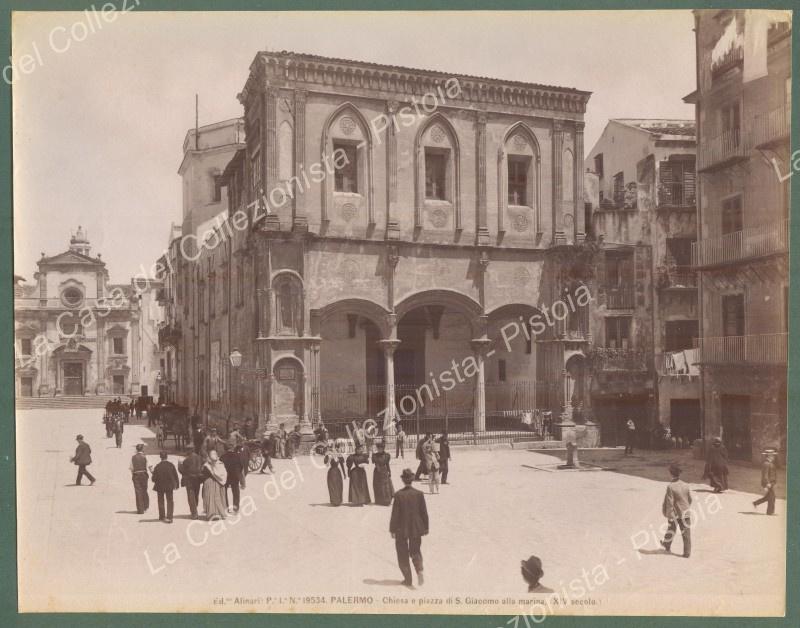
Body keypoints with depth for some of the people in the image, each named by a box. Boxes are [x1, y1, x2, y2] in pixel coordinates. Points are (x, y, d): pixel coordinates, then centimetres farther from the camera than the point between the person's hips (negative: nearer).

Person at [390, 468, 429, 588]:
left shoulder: (398, 495, -14)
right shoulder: (419, 494, -7)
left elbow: (395, 514, -10)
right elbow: (424, 512, -1)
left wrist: (392, 529, -1)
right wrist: (426, 527, 11)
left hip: (401, 530, -2)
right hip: (416, 529, 2)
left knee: (403, 554, 13)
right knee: (415, 551, 18)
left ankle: (408, 579, 16)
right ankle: (419, 570, -8)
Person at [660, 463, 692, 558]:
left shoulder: (670, 486, -20)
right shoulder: (685, 485, -5)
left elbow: (670, 502, -18)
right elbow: (690, 499, 6)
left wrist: (669, 515, -10)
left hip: (675, 513, -2)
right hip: (685, 512, 3)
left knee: (671, 529, 20)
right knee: (686, 533, 6)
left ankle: (667, 545, 39)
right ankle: (687, 552, 8)